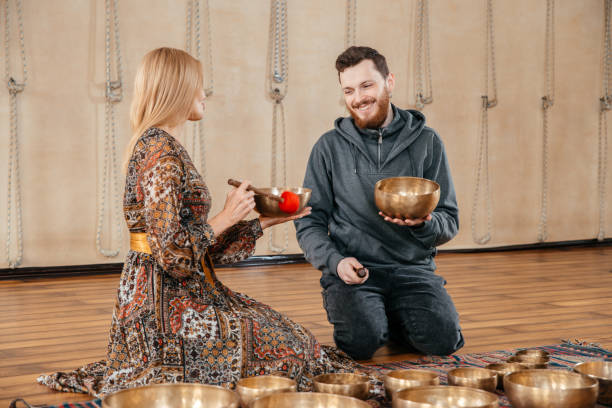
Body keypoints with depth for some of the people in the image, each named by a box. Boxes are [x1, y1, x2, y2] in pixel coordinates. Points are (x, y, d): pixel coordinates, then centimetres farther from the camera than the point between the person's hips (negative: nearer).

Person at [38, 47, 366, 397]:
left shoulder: (157, 145, 15)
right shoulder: (161, 151, -16)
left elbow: (204, 246, 14)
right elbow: (171, 251, -23)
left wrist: (263, 221, 15)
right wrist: (227, 217, -12)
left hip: (182, 293, 10)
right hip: (165, 305, -10)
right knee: (293, 347, -6)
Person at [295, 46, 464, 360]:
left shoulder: (426, 142, 7)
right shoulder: (330, 147, 7)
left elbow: (450, 222, 6)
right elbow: (309, 222, 6)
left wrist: (423, 223, -17)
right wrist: (335, 261, -13)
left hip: (412, 268, 1)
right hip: (352, 271, -1)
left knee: (443, 339, -24)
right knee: (362, 341, -29)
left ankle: (392, 320, 9)